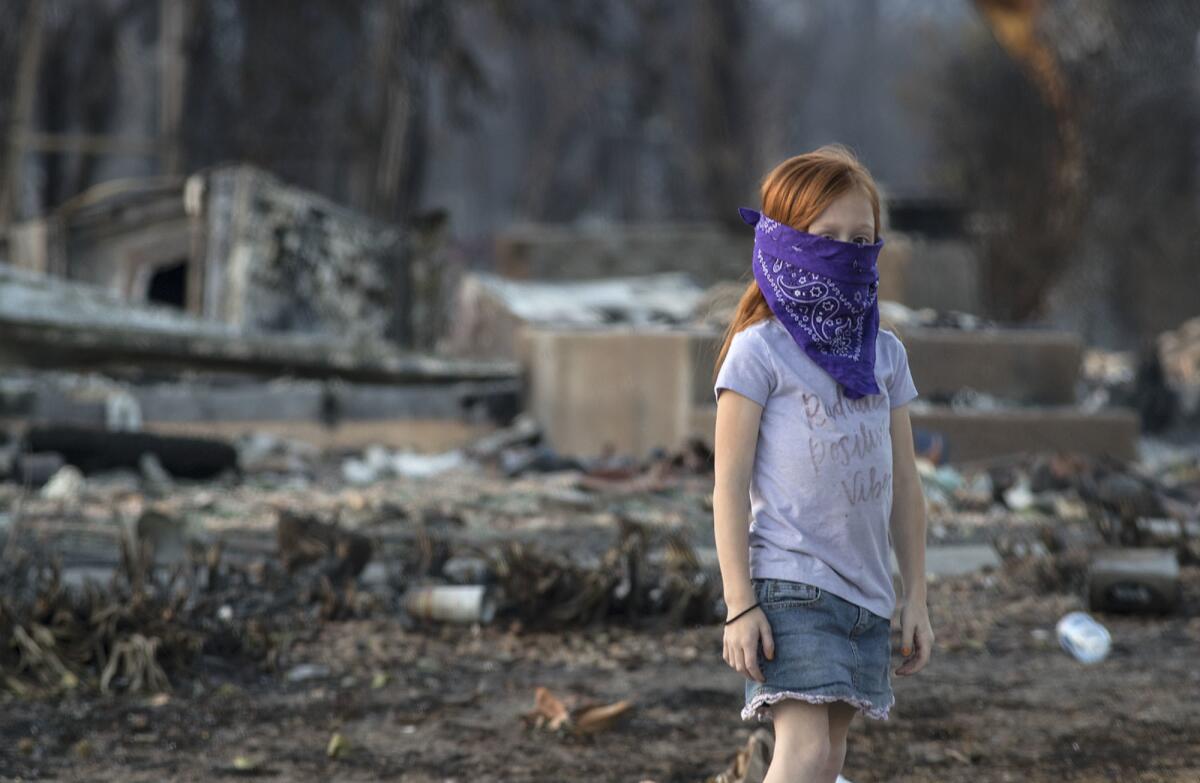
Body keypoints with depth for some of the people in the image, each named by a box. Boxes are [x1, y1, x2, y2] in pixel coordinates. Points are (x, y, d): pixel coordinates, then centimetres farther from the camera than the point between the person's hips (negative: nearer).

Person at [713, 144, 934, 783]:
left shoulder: (885, 353, 13)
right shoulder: (760, 351, -4)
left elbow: (903, 484, 16)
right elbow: (730, 483, -6)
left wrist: (916, 600, 14)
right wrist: (739, 604, -12)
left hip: (865, 591, 6)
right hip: (789, 582, -6)